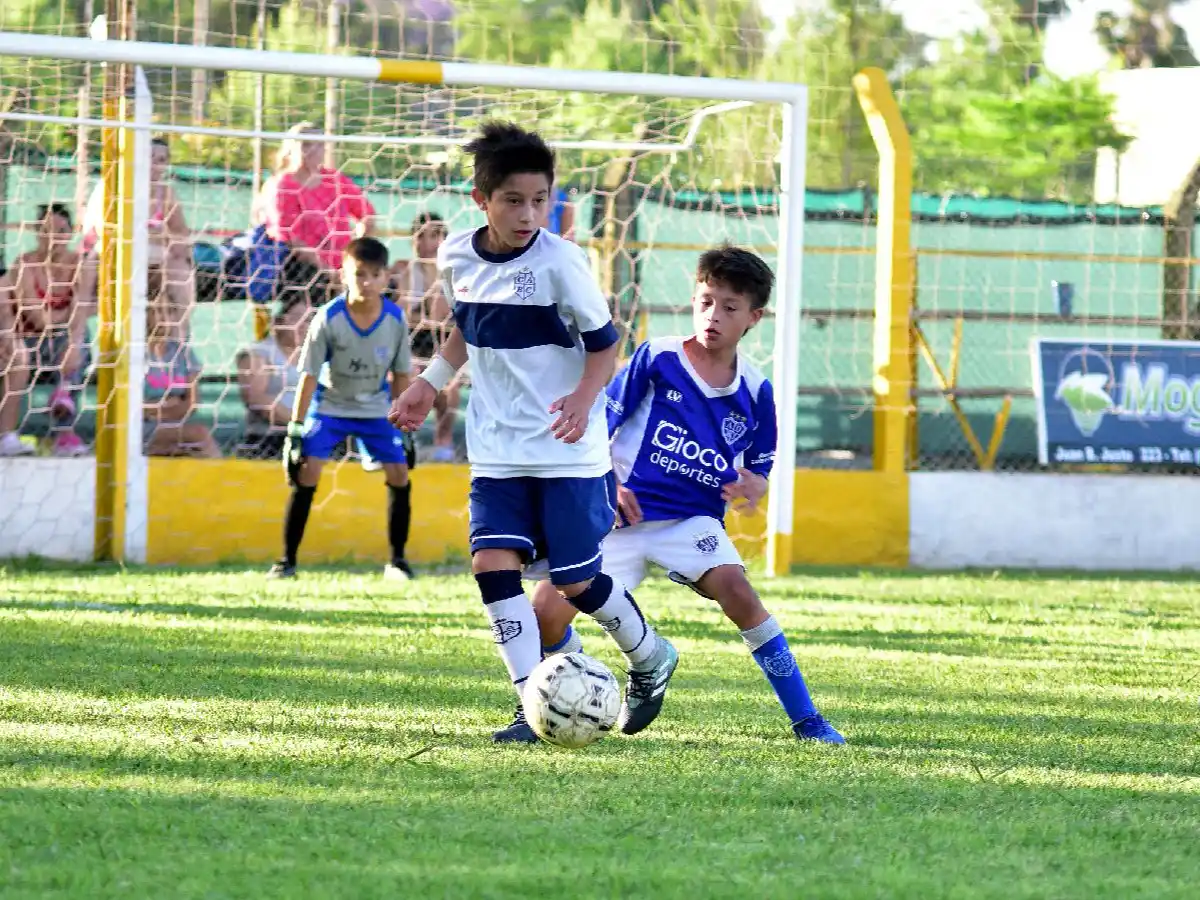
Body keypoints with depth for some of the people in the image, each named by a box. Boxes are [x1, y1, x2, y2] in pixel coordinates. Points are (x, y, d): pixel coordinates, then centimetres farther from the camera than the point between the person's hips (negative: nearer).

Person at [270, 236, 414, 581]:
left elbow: (401, 375, -4)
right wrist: (295, 429, -17)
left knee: (399, 473, -6)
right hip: (329, 403, -2)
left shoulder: (395, 320, -17)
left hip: (375, 407, 2)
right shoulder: (328, 319, -24)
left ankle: (397, 560, 8)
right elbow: (309, 376, -18)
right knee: (307, 472, -15)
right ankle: (287, 560, -7)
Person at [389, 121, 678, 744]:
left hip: (568, 451, -4)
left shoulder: (560, 263, -15)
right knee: (493, 562, -12)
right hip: (497, 450, 4)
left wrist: (583, 398, -26)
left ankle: (650, 660, 28)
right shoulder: (456, 257, 1)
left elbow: (603, 344, -9)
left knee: (576, 580, 0)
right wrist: (431, 382, 14)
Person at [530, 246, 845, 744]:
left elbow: (759, 467, 16)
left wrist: (753, 485, -8)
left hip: (693, 519, 1)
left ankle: (805, 719, -19)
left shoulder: (754, 391, 4)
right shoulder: (655, 358, -4)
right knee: (547, 614, -13)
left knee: (736, 589, -28)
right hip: (623, 513, -1)